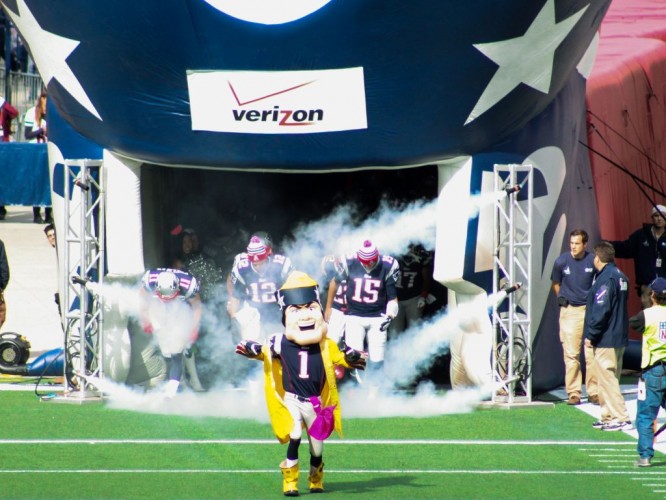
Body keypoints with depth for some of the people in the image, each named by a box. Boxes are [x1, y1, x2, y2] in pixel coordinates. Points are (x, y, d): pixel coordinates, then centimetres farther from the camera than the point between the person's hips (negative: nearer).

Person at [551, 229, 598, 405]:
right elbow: (556, 283, 13)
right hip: (569, 310, 0)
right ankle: (573, 393, 4)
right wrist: (561, 297, 4)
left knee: (592, 353, 1)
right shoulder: (561, 261, -3)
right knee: (571, 354, -1)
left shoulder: (593, 261, -4)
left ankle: (593, 392, 8)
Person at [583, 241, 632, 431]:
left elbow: (601, 311, -22)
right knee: (610, 379, 17)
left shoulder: (605, 279, -17)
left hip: (605, 339, -10)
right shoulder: (620, 276, 14)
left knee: (606, 378, -8)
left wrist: (591, 335, -15)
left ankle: (621, 418, -11)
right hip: (619, 338, 10)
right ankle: (609, 416, 23)